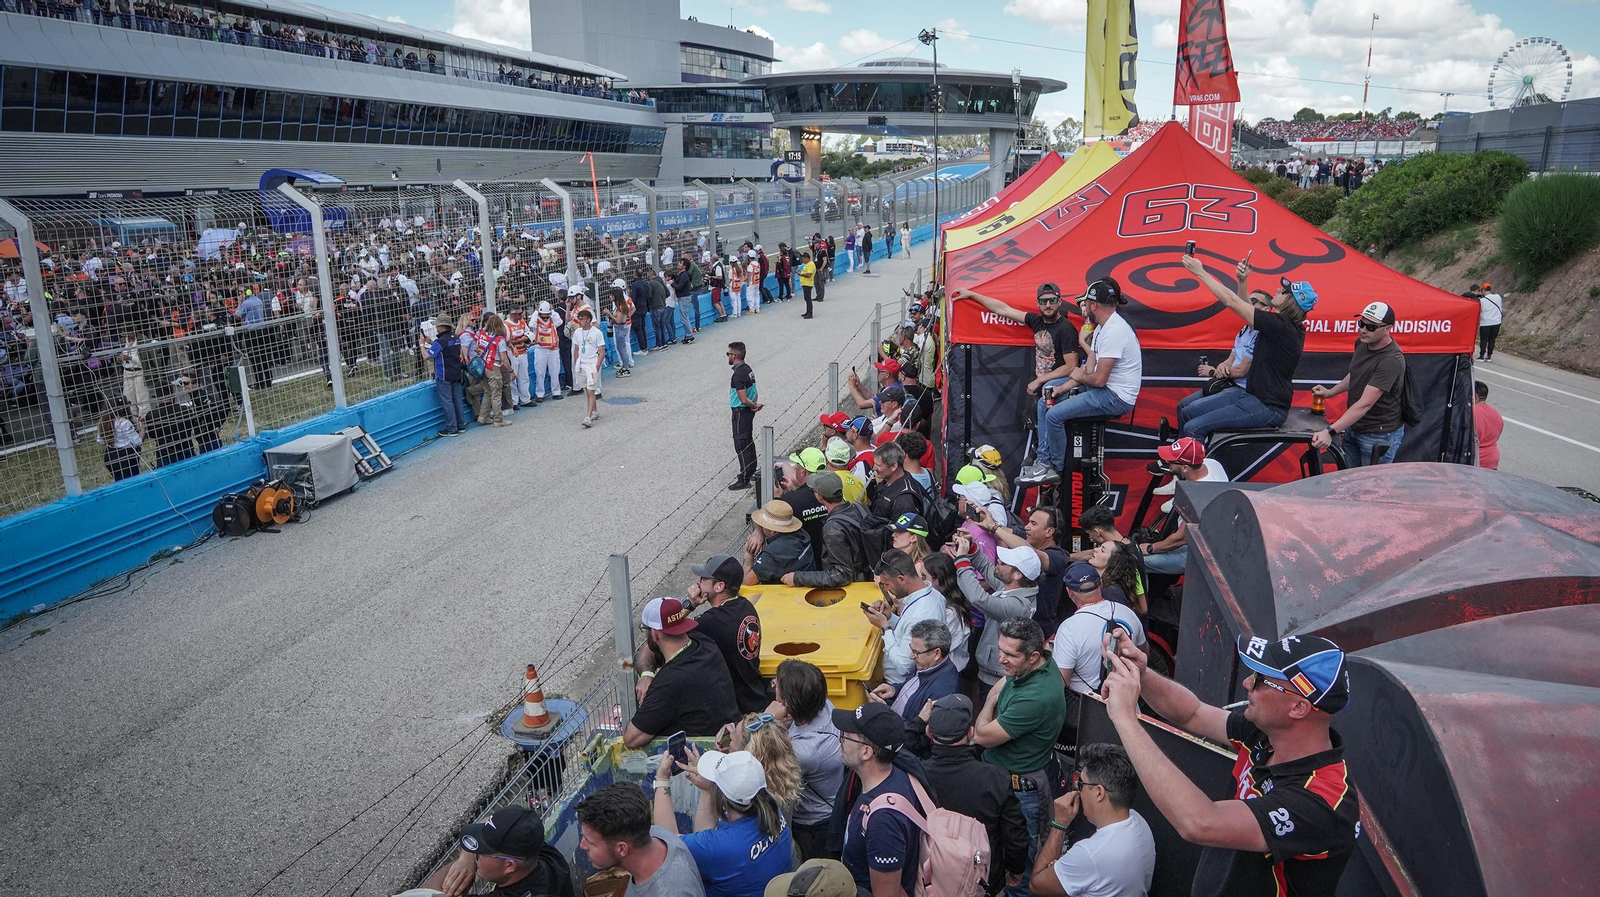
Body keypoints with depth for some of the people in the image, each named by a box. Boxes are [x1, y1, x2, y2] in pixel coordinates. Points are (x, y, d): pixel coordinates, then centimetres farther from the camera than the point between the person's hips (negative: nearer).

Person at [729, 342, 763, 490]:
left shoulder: (738, 375, -24)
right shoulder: (748, 368, 6)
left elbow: (743, 400, -27)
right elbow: (753, 391, 13)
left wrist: (754, 405, -10)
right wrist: (755, 405, 0)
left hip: (740, 412, -10)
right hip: (748, 411, 10)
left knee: (741, 445, -3)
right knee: (748, 441, 20)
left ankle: (744, 480, 2)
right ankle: (752, 472, 33)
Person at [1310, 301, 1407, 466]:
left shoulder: (1391, 360, -26)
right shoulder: (1361, 343, -1)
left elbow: (1365, 404, -32)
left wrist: (1331, 432, -38)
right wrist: (1330, 392, 7)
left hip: (1379, 435, -7)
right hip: (1353, 427, 8)